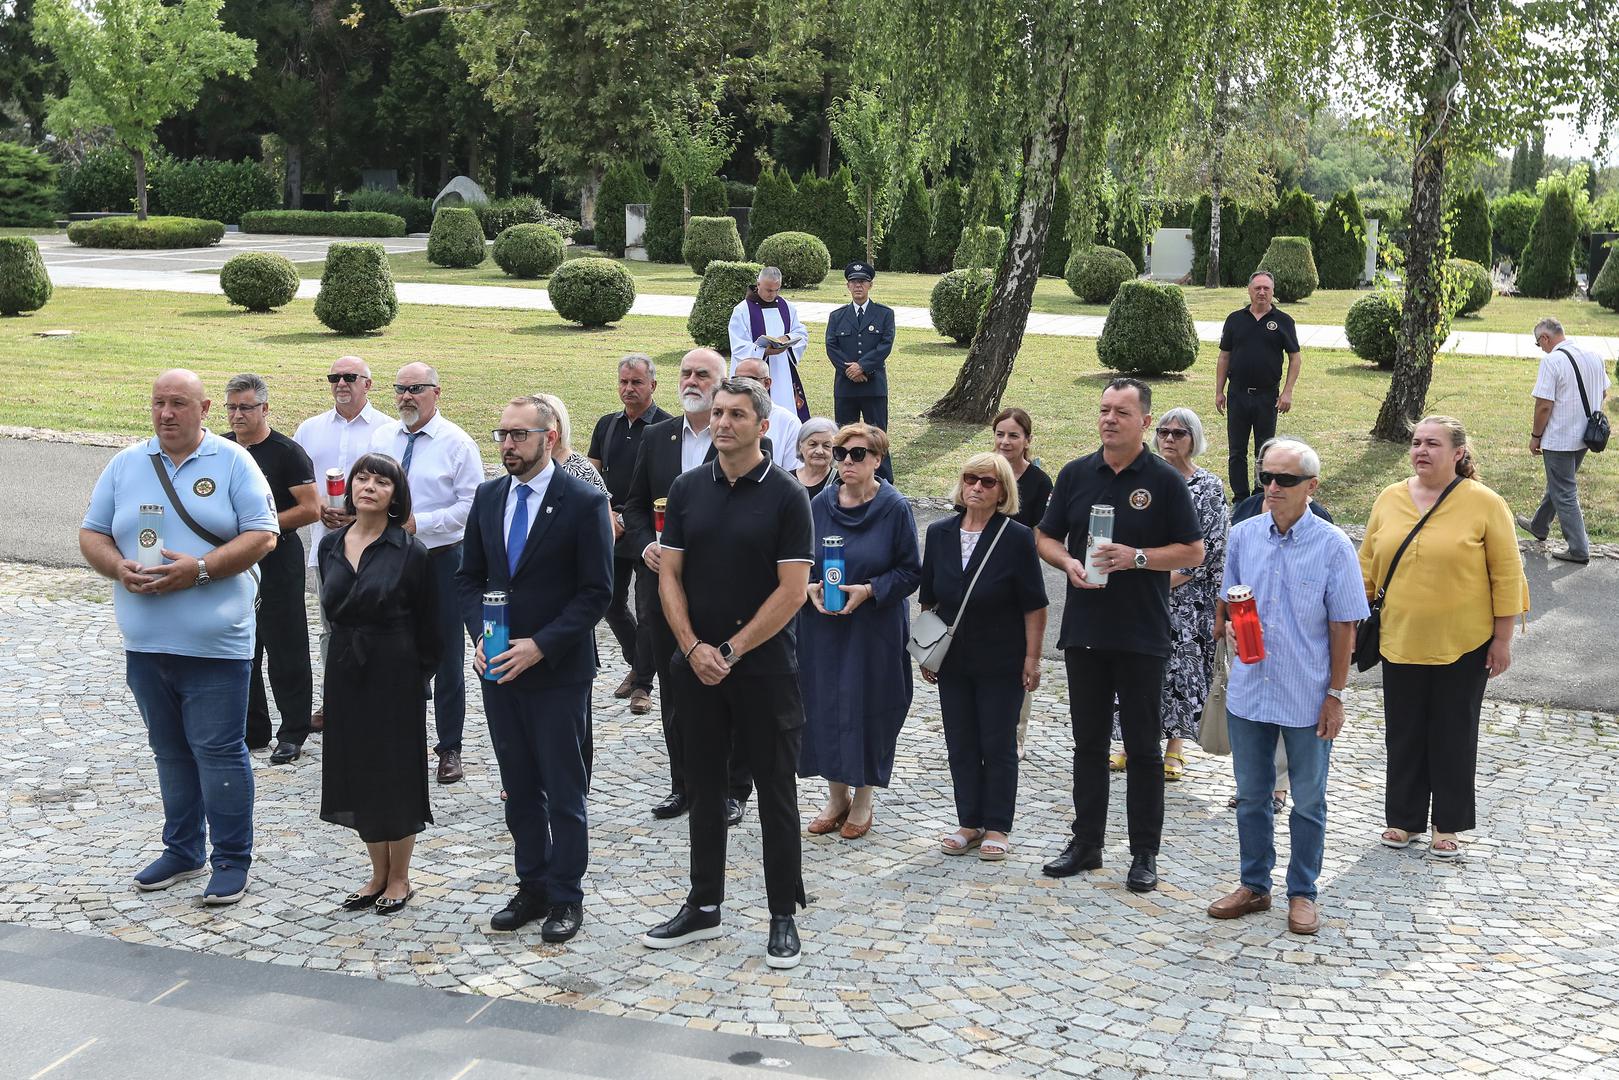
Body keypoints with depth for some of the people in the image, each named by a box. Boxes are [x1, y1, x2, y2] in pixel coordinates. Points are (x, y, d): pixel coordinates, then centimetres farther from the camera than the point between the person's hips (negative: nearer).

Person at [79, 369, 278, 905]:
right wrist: (119, 568, -10)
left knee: (219, 750, -1)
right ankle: (182, 850, 28)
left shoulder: (232, 463, -2)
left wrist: (198, 568, -19)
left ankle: (232, 859, 10)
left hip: (214, 643, -4)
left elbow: (262, 536, -8)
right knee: (170, 750, 15)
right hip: (145, 643, 5)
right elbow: (92, 535, 11)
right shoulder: (125, 465, 10)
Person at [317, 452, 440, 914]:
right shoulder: (330, 546, 3)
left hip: (395, 673, -5)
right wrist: (345, 654, 10)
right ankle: (378, 873, 27)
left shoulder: (410, 552, -11)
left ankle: (399, 878, 20)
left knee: (395, 772, 4)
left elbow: (427, 625, -6)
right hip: (345, 672, 5)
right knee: (357, 773, 12)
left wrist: (420, 677, -6)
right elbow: (331, 611, 13)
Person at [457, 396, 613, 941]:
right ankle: (532, 887, 25)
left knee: (564, 792, 4)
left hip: (558, 670, -5)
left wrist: (540, 645, -18)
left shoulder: (585, 502, -10)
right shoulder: (488, 497, 7)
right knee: (519, 789, 13)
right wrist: (480, 634, -5)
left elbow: (596, 592, -12)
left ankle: (565, 896, 15)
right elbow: (470, 576, 13)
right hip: (499, 668, 5)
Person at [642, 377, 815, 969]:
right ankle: (703, 906, 24)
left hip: (764, 667, -4)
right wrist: (694, 647, -8)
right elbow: (669, 574, 5)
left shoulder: (786, 496, -7)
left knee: (775, 792, 4)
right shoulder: (687, 488, 5)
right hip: (698, 666, 4)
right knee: (704, 787, 12)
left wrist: (732, 651, -13)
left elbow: (792, 590, -11)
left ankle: (783, 916, 14)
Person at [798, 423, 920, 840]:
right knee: (824, 707, 7)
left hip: (874, 630, -3)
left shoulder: (895, 508, -8)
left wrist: (868, 591, -18)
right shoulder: (819, 505, 3)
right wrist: (811, 587, -9)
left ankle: (863, 801, 19)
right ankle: (836, 796, 23)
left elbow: (911, 571, -6)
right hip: (822, 627, 4)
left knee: (868, 708, 2)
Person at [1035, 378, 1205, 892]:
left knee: (1142, 747, 4)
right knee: (1089, 742, 12)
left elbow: (1193, 551, -3)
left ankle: (1145, 853, 13)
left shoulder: (1165, 480, -4)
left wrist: (1137, 557, -17)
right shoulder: (1075, 474, 7)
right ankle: (1086, 843, 22)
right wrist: (1068, 562, -9)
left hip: (1142, 637, -3)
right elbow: (1046, 538, 13)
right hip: (1084, 632, 4)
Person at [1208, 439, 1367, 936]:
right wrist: (1229, 626, -9)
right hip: (1248, 691, 3)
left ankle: (1302, 894, 24)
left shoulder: (1332, 545, -9)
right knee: (1251, 796, 14)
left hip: (1308, 699, -3)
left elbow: (1343, 627, -6)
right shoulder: (1243, 536, 1)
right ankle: (1254, 885, 29)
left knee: (1308, 801, 10)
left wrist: (1335, 695, -7)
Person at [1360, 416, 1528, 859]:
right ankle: (1404, 817, 27)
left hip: (1463, 644, -3)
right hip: (1400, 641, 3)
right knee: (1403, 733, 12)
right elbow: (1368, 565, 9)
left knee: (1454, 734, 9)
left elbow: (1506, 575, -6)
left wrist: (1502, 639, -7)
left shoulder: (1485, 504, -10)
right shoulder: (1390, 499, 1)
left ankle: (1448, 824, 23)